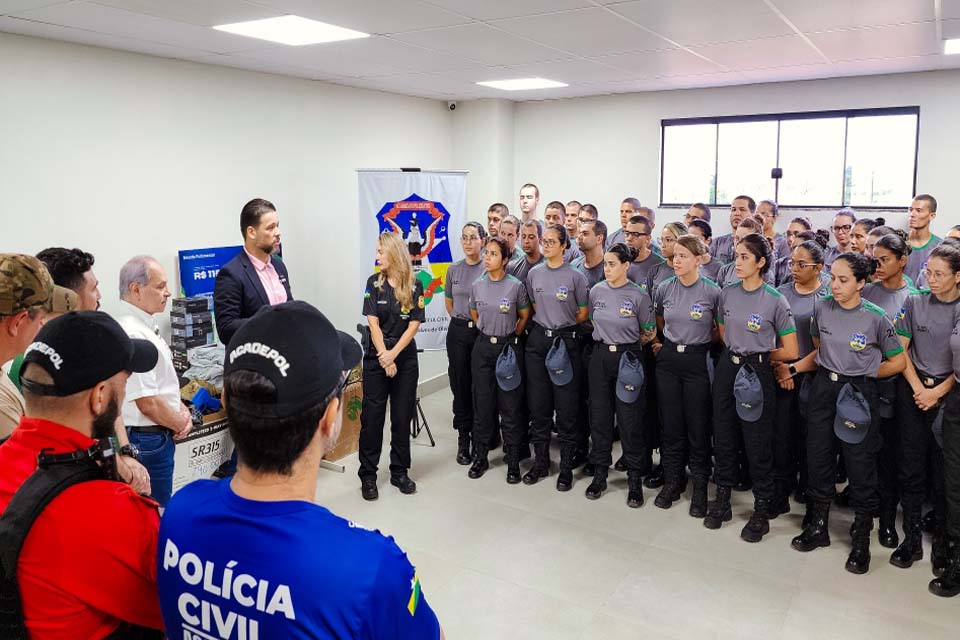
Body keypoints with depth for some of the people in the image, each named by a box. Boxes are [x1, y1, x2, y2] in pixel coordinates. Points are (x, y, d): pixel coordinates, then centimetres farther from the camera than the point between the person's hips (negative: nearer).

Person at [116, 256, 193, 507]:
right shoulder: (133, 335, -22)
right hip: (147, 439, -10)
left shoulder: (146, 326, 9)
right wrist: (182, 424, -8)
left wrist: (182, 410, 3)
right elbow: (148, 403, -24)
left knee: (159, 509, 20)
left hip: (156, 437, 10)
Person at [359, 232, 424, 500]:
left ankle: (400, 472, 20)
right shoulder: (374, 283, 0)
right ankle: (368, 475, 11)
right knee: (372, 416, 1)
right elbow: (373, 323, -5)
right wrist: (384, 357, -13)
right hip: (376, 358, 0)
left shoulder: (414, 286, -1)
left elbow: (414, 325, -5)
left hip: (405, 358, 0)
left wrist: (393, 354, -14)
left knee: (403, 416, 7)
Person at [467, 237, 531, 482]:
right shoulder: (477, 285, 2)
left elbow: (525, 315, 5)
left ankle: (513, 461, 13)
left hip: (509, 347, -3)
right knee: (482, 403, 9)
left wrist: (511, 336, 6)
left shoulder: (516, 286, -8)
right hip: (483, 347, 3)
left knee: (510, 406, 2)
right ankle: (480, 457, 21)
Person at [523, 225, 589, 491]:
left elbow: (583, 313, 1)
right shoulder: (534, 273, 6)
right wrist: (548, 324, 9)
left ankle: (566, 467, 13)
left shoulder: (576, 276, -5)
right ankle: (541, 461, 22)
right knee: (538, 404, 8)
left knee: (566, 406, 1)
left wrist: (563, 326, 7)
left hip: (566, 342, -4)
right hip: (538, 341, 4)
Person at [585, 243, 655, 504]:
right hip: (600, 357, 4)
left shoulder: (639, 296, -10)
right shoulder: (596, 291, 1)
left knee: (630, 420, 2)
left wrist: (626, 344, 8)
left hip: (627, 359, -3)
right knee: (599, 416, 9)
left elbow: (649, 332, 1)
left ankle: (634, 480, 15)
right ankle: (599, 474, 22)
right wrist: (607, 340, 12)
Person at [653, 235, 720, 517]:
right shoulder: (664, 289, -1)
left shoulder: (713, 292, -10)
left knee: (698, 428, 4)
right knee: (670, 424, 10)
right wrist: (671, 340, 11)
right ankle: (673, 480, 25)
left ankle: (700, 487, 19)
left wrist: (700, 341, 2)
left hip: (697, 362, -3)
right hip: (668, 359, 3)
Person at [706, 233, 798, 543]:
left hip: (757, 374, -4)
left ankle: (762, 510, 19)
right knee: (723, 435, 12)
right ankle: (722, 500, 28)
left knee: (757, 442, 3)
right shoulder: (727, 294, 2)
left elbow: (790, 352, -7)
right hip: (727, 369, 5)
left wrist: (758, 355, 2)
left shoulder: (775, 300, -11)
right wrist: (739, 352, 6)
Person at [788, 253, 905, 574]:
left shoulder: (875, 317, -12)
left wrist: (864, 374, 0)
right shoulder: (821, 308, -2)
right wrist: (794, 367, -1)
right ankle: (818, 527, 29)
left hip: (859, 393, -4)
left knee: (860, 463, 3)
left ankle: (861, 539, 21)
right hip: (823, 388, 4)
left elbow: (898, 361, -1)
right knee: (818, 457, 11)